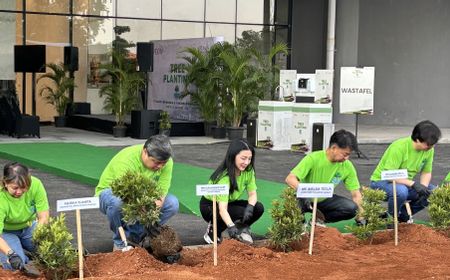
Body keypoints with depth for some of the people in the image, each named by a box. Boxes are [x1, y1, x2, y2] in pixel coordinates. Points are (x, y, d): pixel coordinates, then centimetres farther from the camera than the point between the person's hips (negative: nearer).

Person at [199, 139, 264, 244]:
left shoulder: (248, 171, -14)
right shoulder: (224, 177, -33)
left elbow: (252, 194, -11)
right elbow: (222, 209, -41)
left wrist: (250, 206, -34)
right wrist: (231, 227, -58)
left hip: (230, 203, 6)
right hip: (209, 206, -6)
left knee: (258, 208, -20)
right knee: (240, 212, -33)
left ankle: (241, 229, 6)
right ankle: (213, 231, -9)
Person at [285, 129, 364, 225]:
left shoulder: (347, 166, -12)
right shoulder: (313, 159, -24)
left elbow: (356, 194, -7)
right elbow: (290, 179, -32)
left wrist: (361, 217, -17)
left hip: (325, 200, 4)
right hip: (307, 199, -4)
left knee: (352, 208, -22)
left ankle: (320, 217, 1)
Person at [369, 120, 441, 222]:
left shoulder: (429, 150, -8)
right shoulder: (399, 147, -28)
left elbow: (426, 172, 2)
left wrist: (423, 186, -20)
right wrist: (413, 184, -38)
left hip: (406, 183, 7)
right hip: (381, 181, -7)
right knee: (401, 191, -39)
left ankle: (402, 215, 4)